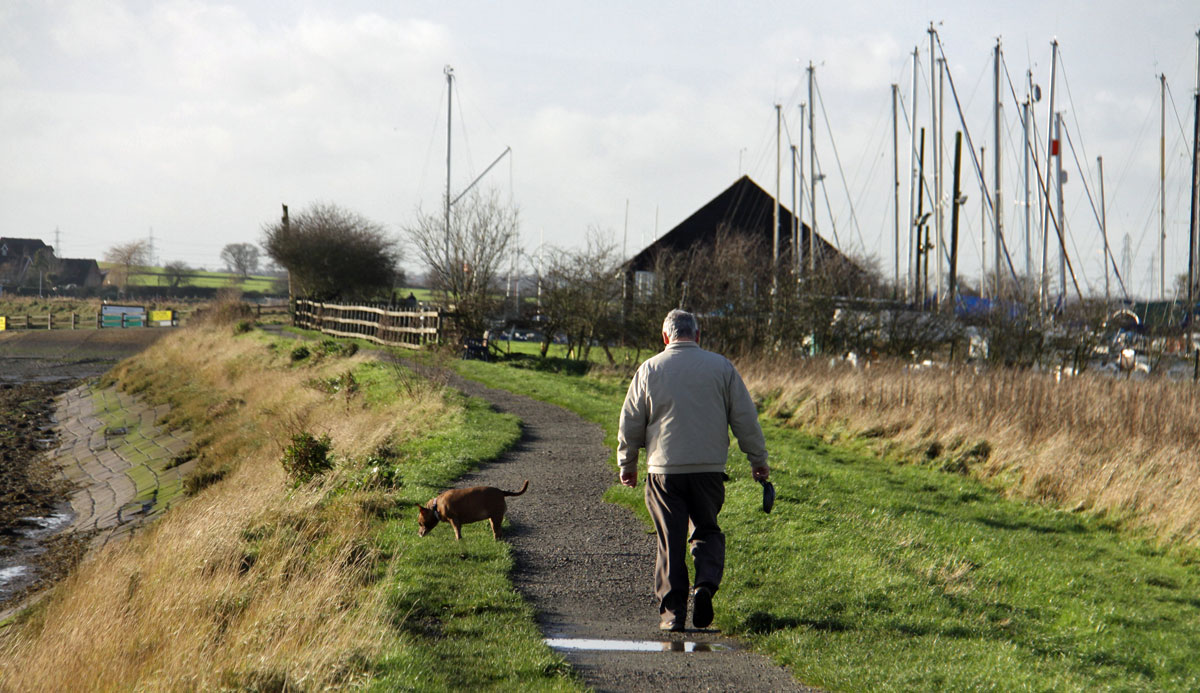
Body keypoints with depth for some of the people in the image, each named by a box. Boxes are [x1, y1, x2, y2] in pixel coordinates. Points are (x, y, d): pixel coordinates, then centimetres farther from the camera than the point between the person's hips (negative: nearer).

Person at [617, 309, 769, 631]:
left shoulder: (649, 370, 2)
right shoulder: (721, 367, 2)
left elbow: (630, 423, 7)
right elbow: (745, 418, 3)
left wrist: (627, 464, 20)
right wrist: (758, 460, 14)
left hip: (664, 470, 0)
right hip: (709, 469, 0)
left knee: (670, 541, 6)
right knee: (707, 531, 15)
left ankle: (673, 611, 4)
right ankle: (705, 586, -10)